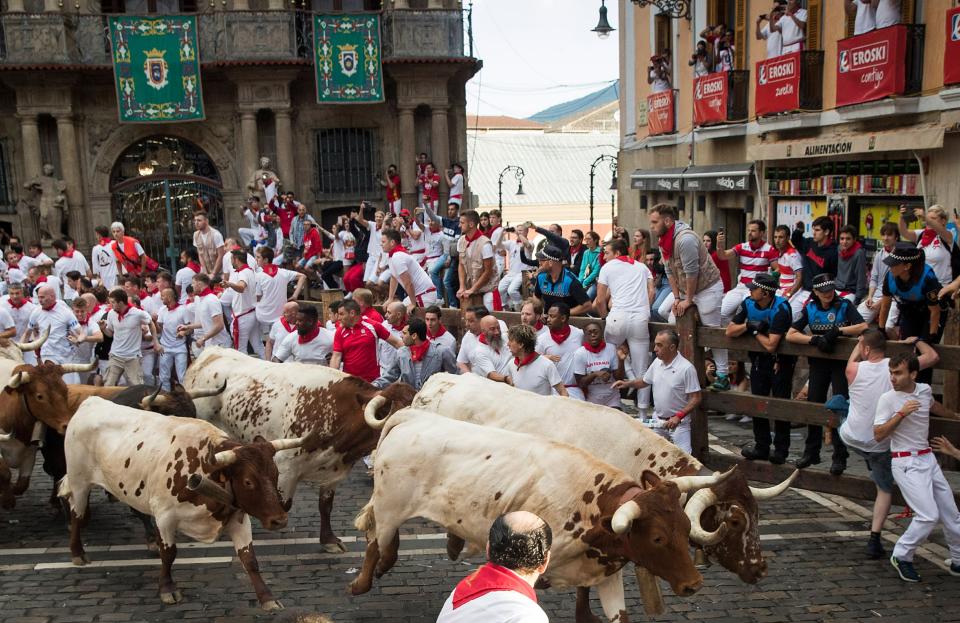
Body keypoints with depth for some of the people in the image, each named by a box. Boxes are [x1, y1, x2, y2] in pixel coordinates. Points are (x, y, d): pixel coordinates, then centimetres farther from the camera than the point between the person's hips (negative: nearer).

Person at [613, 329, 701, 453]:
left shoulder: (686, 368, -18)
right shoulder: (657, 362, 2)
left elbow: (695, 399, -16)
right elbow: (644, 381, 18)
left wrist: (678, 416, -25)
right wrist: (626, 383, 0)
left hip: (678, 422, -6)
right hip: (657, 420, 6)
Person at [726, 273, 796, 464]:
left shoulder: (781, 308, -23)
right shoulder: (748, 304, -5)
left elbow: (771, 345, -28)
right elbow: (730, 331, -5)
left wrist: (755, 331, -13)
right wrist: (748, 324, -19)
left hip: (780, 360, -6)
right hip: (759, 360, 6)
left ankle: (781, 450, 10)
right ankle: (761, 447, 23)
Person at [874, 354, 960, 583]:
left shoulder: (925, 390, 4)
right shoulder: (888, 399, -13)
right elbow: (878, 435, -17)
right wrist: (901, 414, -25)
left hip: (928, 459, 7)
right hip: (906, 463, -7)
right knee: (928, 515, -16)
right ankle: (901, 557, 1)